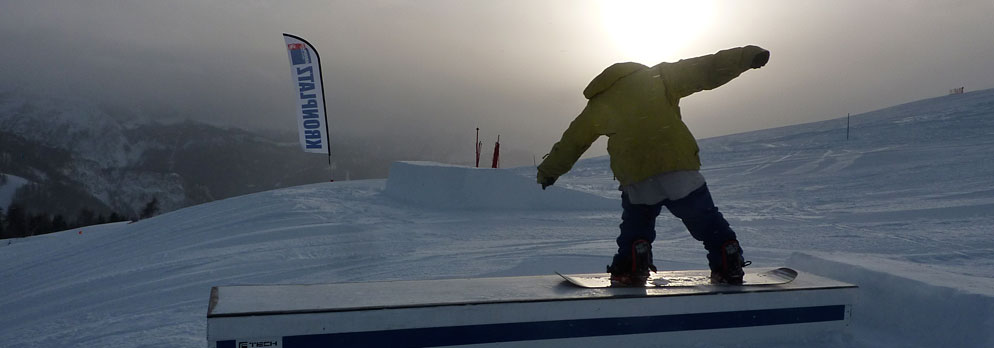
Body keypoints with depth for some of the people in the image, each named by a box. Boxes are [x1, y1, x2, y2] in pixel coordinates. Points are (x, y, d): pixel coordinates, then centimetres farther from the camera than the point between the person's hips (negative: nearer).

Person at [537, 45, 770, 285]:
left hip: (637, 181, 0)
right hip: (680, 167, 0)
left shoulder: (598, 106, 18)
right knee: (706, 220, 14)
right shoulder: (658, 77, 16)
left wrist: (548, 171, 40)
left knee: (636, 225, 23)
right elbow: (705, 70, 11)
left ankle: (630, 270, 10)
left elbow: (572, 140, 28)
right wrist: (748, 56, 16)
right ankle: (729, 265, 9)